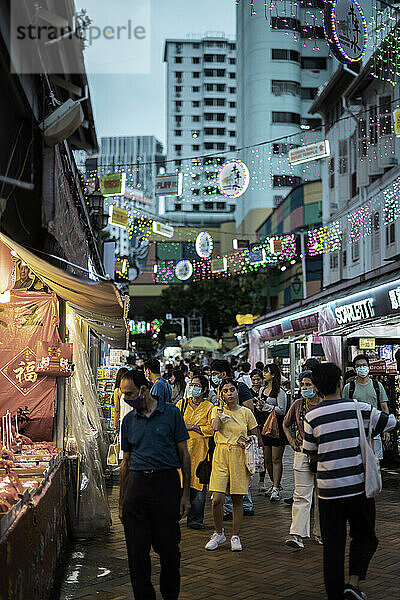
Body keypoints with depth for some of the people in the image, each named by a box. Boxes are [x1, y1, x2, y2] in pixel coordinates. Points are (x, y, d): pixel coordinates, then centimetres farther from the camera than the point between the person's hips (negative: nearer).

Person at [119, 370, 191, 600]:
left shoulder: (171, 413, -1)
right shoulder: (129, 420, 10)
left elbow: (184, 454, 1)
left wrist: (186, 494, -3)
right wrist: (122, 501, 13)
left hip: (166, 483, -3)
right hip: (136, 484, 3)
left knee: (169, 547, 3)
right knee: (137, 550, 4)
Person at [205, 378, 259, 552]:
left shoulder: (246, 412, 5)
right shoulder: (217, 410, 6)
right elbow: (215, 427, -15)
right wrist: (221, 406, -8)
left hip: (240, 459, 0)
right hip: (220, 457, 0)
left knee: (237, 499, 5)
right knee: (217, 500, -8)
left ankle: (235, 536, 19)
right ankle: (219, 533, 14)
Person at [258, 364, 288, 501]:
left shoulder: (280, 392, -7)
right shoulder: (262, 390, 15)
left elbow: (282, 410, -12)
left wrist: (266, 406, -15)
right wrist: (259, 406, 3)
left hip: (277, 427, -7)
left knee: (276, 459, -6)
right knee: (267, 459, 9)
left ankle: (276, 489, -5)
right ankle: (274, 484, 23)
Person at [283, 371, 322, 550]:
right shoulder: (298, 404, 3)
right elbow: (286, 424, 19)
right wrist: (292, 441, 6)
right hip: (303, 453, 1)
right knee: (301, 496, -6)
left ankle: (320, 533, 23)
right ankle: (297, 535, -10)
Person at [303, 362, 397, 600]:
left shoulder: (312, 416, -3)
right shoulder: (359, 409, -6)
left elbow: (312, 454, 4)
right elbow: (391, 422, 7)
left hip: (328, 488, 1)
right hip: (358, 486, -1)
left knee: (333, 544, 10)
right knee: (364, 536, 16)